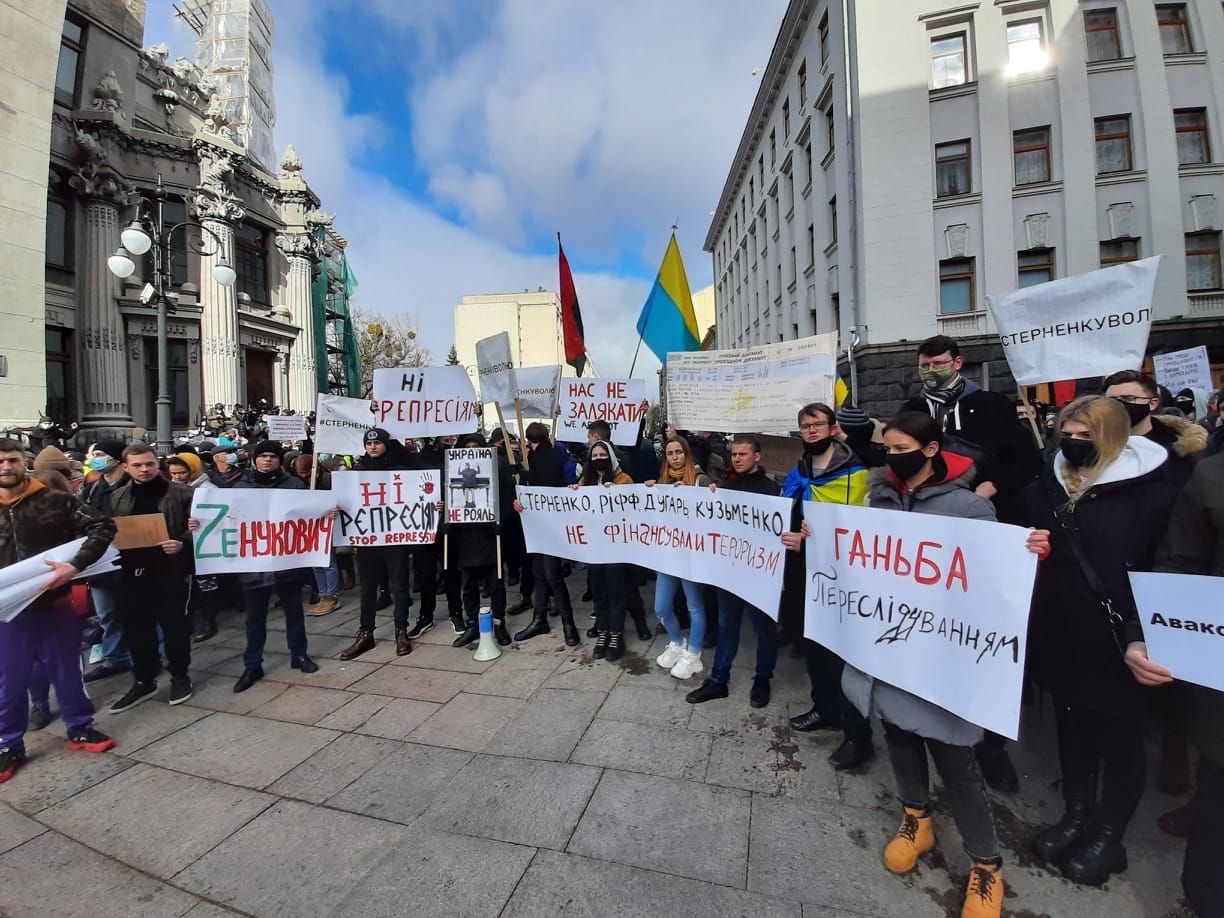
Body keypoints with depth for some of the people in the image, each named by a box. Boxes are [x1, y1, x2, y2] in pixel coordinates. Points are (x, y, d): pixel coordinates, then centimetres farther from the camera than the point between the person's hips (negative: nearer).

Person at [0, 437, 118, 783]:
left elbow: (103, 526, -10)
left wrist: (76, 565, -22)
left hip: (54, 603, -1)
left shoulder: (55, 501, -7)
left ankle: (80, 728, 28)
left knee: (66, 670, 12)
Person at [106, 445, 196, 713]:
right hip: (132, 571, 4)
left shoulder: (181, 493, -4)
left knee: (174, 626, 7)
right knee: (136, 628, 12)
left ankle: (179, 676, 24)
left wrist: (182, 544, -23)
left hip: (170, 570, -4)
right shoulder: (117, 497, 10)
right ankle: (143, 681, 29)